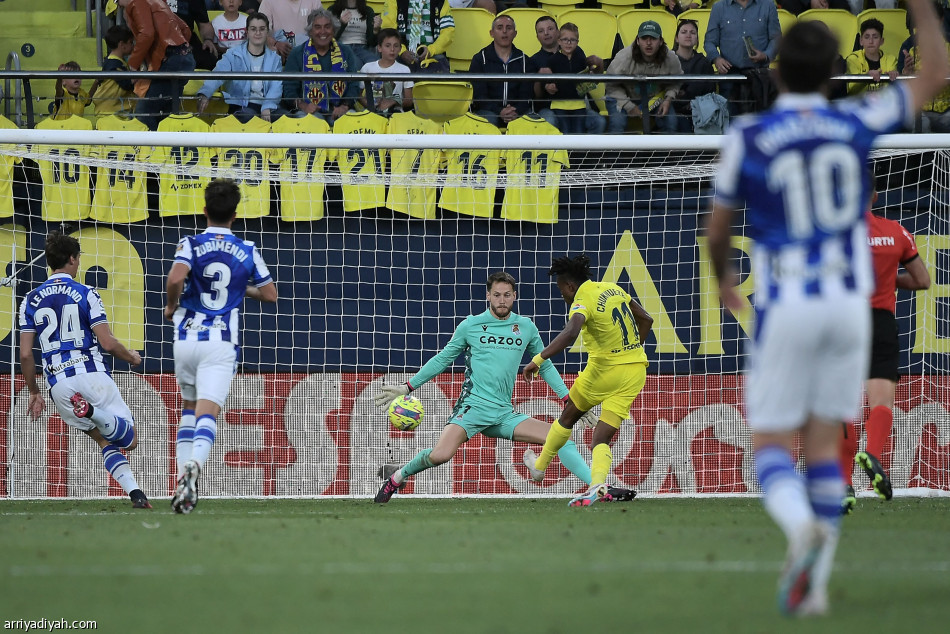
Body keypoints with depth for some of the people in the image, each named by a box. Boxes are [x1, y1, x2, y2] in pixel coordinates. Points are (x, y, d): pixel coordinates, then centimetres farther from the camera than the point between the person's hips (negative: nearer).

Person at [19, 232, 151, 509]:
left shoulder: (31, 300, 10)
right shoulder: (86, 294, 0)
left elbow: (25, 354, 6)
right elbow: (108, 343, -6)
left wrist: (34, 392, 18)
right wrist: (131, 357, 15)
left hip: (58, 385, 4)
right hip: (92, 374, -4)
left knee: (105, 441, 17)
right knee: (129, 439, -1)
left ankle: (134, 492, -5)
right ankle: (93, 412, -32)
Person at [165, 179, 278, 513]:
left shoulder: (191, 244, -2)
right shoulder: (247, 251, 5)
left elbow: (176, 277, -20)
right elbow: (270, 294, 11)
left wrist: (171, 305, -1)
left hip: (187, 338, 1)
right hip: (222, 342, -1)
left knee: (189, 408, 21)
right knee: (208, 412, -13)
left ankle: (184, 475, 10)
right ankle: (194, 465, -40)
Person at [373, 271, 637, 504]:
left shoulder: (526, 327, 10)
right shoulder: (470, 325, 3)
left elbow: (545, 366, 21)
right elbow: (443, 359, 12)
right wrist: (407, 387, 12)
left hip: (504, 415, 3)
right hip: (472, 407, -3)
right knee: (440, 455, -27)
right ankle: (397, 477, -1)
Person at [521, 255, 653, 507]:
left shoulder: (583, 303, -14)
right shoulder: (613, 289, 10)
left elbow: (570, 333, -34)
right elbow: (646, 320, 19)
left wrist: (539, 359, -36)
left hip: (605, 369, -6)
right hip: (636, 370, 6)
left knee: (569, 417, 21)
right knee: (601, 439, 3)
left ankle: (540, 466, 38)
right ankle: (598, 484, -22)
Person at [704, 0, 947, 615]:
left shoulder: (748, 138, -6)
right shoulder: (854, 124, -1)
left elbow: (717, 231, 6)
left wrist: (723, 278, 27)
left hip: (785, 307, -2)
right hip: (848, 302, 3)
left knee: (772, 444, 2)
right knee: (824, 444, 11)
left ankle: (803, 527, -30)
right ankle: (815, 582, 3)